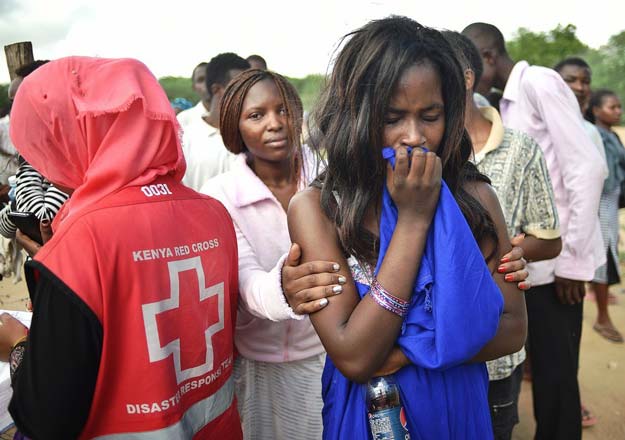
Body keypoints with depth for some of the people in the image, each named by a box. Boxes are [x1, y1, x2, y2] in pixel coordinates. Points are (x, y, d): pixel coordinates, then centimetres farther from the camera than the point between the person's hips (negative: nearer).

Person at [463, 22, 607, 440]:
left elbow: (588, 168, -17)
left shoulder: (539, 82, -10)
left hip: (557, 259, -8)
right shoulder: (510, 100, 15)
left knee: (555, 374, 4)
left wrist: (573, 258, -17)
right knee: (543, 368, 17)